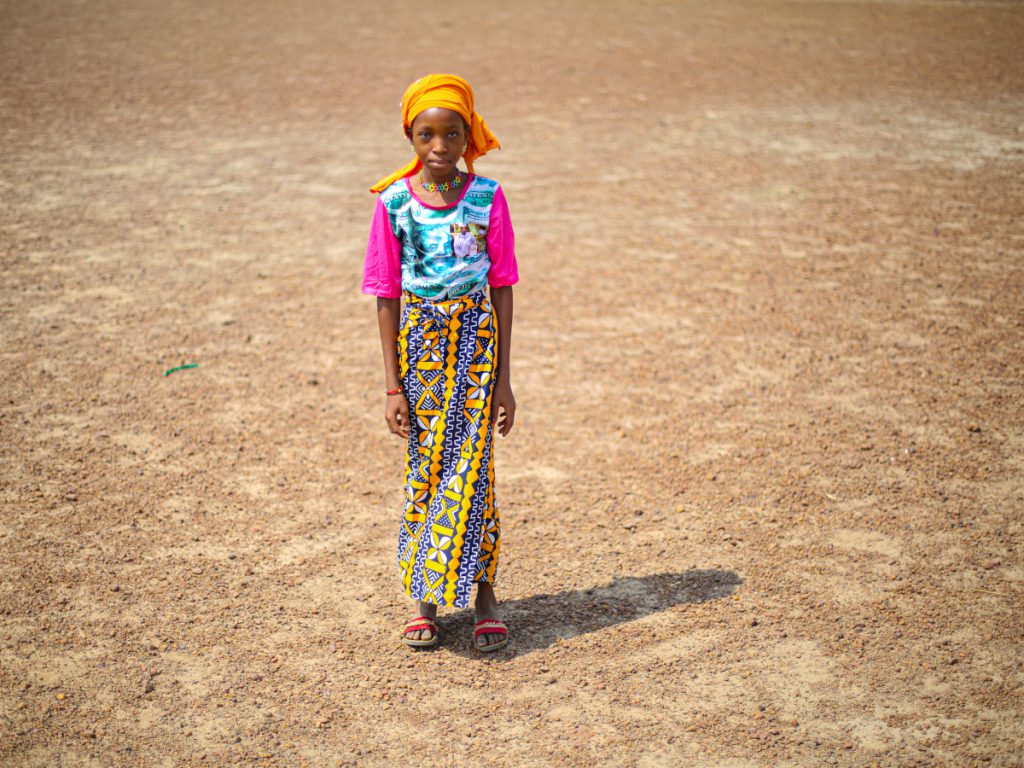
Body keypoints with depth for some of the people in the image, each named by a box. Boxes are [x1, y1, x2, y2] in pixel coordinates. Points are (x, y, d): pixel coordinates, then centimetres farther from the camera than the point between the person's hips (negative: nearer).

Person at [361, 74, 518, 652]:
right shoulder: (394, 202, -3)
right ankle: (426, 600, 17)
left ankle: (483, 590, 10)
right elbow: (387, 295, 0)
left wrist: (503, 378, -2)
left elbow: (502, 288, 0)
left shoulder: (487, 198, -4)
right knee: (425, 468, 6)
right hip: (420, 339, 1)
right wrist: (393, 385, -2)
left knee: (472, 466, -3)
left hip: (476, 337, -1)